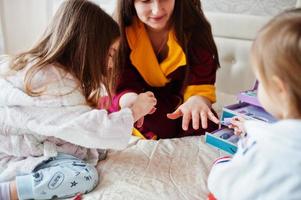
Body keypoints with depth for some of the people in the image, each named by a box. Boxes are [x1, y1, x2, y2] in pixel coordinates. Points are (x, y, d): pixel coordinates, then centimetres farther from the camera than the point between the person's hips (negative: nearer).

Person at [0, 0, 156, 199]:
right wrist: (134, 112, -16)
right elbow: (93, 129, -30)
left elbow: (80, 120, 2)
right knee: (86, 175, -22)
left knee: (98, 150, 0)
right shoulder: (52, 81, -28)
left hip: (34, 145, 9)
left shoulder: (51, 71, 3)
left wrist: (128, 115, -2)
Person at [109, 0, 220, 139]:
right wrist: (131, 99, -47)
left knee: (204, 127, -28)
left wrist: (197, 100, -47)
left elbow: (200, 85, -21)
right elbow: (123, 85, -21)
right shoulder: (123, 31, -18)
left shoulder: (195, 28, -19)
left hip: (178, 101, 1)